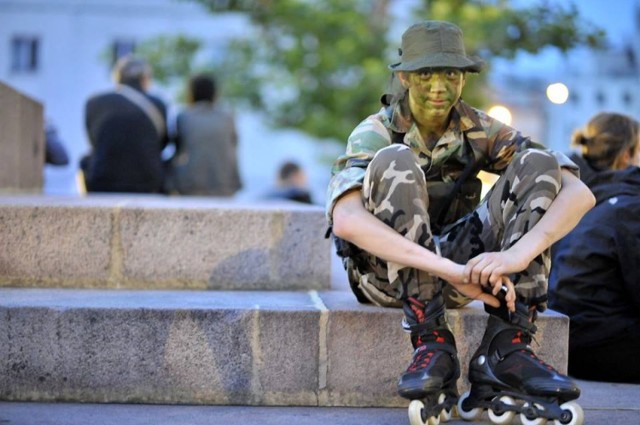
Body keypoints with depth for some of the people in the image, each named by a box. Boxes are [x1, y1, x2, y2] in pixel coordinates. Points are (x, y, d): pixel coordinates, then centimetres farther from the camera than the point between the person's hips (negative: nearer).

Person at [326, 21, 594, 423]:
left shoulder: (480, 131, -6)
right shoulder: (375, 134, -16)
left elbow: (579, 192, -17)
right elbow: (345, 220, -37)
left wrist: (519, 253, -38)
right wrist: (453, 270, -46)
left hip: (456, 259, 4)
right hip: (386, 270, -3)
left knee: (537, 164, -15)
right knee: (394, 162, -30)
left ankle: (506, 347, -27)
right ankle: (432, 344, -33)